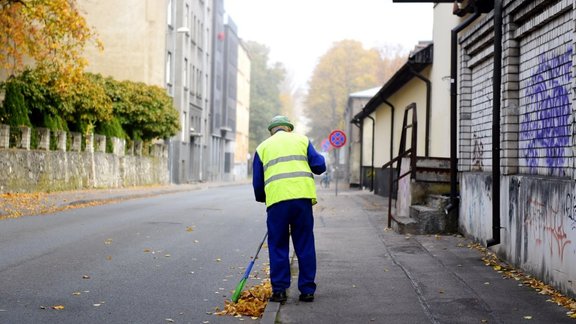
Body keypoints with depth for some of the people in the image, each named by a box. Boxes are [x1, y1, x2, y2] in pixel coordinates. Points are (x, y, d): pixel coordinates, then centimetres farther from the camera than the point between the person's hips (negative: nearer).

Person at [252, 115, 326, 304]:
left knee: (278, 247, 8)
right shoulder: (301, 139, 17)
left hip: (276, 199, 0)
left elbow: (257, 182, 17)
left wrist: (262, 199, 34)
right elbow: (319, 166, 10)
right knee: (305, 245, 8)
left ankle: (279, 290, 7)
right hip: (303, 196, 0)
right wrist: (320, 158, 31)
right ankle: (307, 290, 11)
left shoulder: (263, 147, 18)